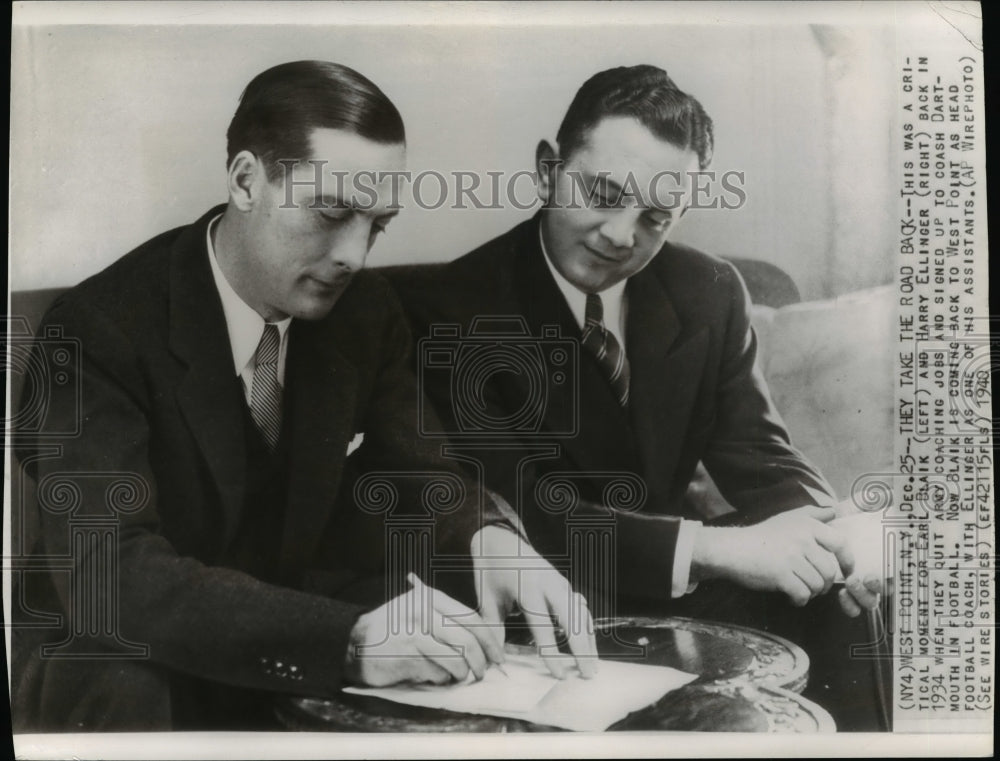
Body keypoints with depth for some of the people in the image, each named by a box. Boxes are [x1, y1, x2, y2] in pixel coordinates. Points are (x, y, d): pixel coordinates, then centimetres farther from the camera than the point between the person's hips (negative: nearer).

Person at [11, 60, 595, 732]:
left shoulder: (367, 311, -6)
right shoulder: (100, 329, -23)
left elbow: (410, 469, 0)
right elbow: (109, 574, -33)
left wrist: (486, 536, -25)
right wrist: (348, 639, -45)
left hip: (288, 650, 4)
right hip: (125, 670, -3)